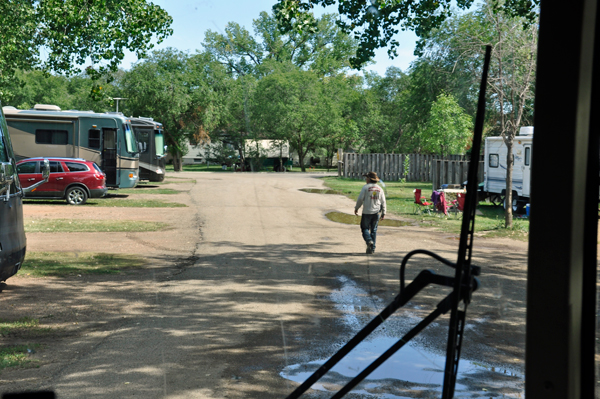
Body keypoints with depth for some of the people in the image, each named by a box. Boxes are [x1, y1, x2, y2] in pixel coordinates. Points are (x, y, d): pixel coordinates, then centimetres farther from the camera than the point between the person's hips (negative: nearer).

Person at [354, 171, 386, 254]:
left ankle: (369, 241, -19)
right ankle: (372, 248, 9)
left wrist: (356, 208, 4)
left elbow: (360, 199, -8)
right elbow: (383, 202, 8)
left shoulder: (366, 187, -6)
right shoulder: (380, 189, 7)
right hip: (376, 212, 4)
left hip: (366, 212, -4)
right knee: (374, 230, 10)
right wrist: (383, 213, 13)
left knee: (365, 228, 7)